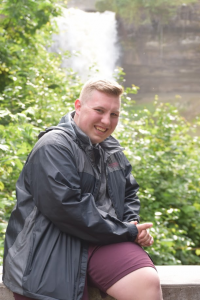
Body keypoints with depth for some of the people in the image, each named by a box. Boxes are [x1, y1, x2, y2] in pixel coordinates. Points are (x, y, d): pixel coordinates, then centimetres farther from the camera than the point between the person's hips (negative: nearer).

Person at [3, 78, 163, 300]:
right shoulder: (53, 147, -11)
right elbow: (67, 208, -21)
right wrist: (126, 232, -14)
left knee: (148, 282, -21)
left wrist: (132, 223, 4)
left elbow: (129, 192, 28)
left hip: (106, 242, 7)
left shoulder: (112, 150, 17)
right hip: (52, 252, -6)